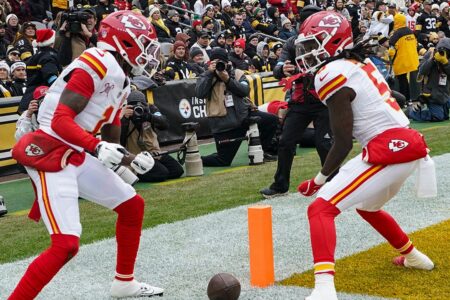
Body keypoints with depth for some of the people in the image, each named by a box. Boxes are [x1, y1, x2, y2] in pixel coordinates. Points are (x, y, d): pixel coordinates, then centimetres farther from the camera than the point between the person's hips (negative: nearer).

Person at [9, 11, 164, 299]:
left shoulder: (120, 79, 15)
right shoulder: (97, 64, -16)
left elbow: (110, 136, 22)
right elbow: (60, 121, -23)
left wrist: (133, 161, 12)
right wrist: (98, 147, -33)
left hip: (78, 157, 10)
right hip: (51, 156, -10)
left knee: (132, 205, 17)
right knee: (66, 245, -18)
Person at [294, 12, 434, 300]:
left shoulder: (332, 74, -9)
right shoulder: (361, 63, 16)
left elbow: (344, 142, -8)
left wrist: (320, 179, 1)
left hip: (389, 150, -9)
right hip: (410, 145, 9)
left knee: (321, 209, -12)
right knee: (367, 207, 33)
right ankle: (413, 256, 50)